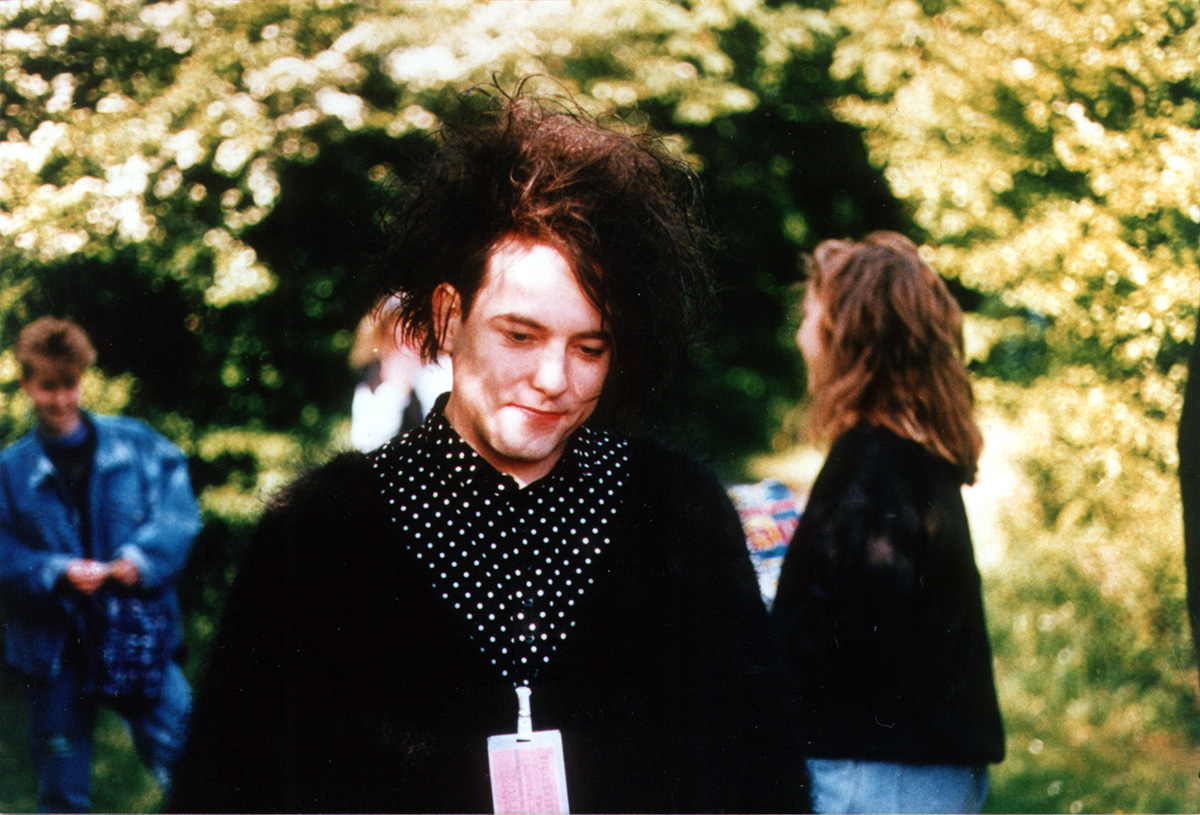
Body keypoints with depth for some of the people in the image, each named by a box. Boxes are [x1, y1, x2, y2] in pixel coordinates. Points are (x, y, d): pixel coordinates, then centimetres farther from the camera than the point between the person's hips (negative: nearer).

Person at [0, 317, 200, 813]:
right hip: (54, 648, 0)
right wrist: (59, 574, -18)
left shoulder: (135, 444, 3)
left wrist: (142, 557, -18)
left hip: (139, 638, 0)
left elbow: (178, 511, -2)